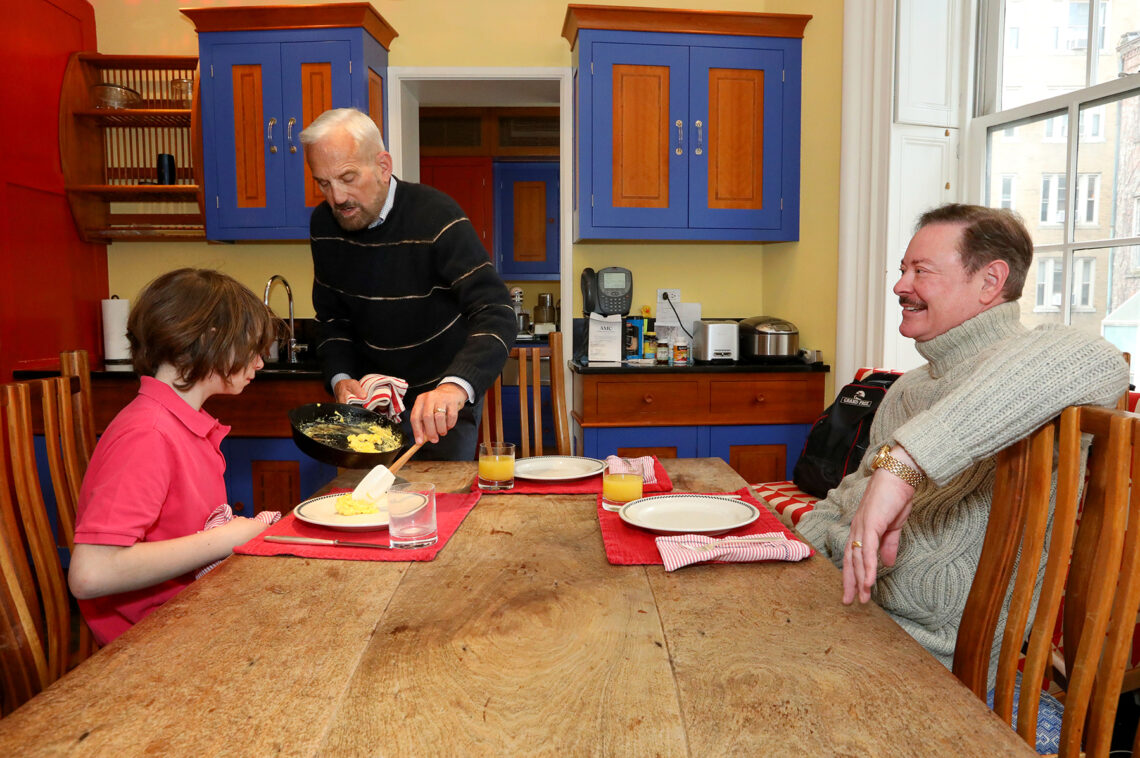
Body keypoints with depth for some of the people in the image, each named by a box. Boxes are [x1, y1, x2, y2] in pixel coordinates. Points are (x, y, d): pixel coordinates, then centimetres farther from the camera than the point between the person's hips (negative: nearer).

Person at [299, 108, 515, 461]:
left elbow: (497, 315, -33)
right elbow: (332, 317, 9)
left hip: (445, 396, -4)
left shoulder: (435, 216, -23)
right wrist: (341, 377, -10)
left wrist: (456, 386, -50)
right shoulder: (324, 224, -4)